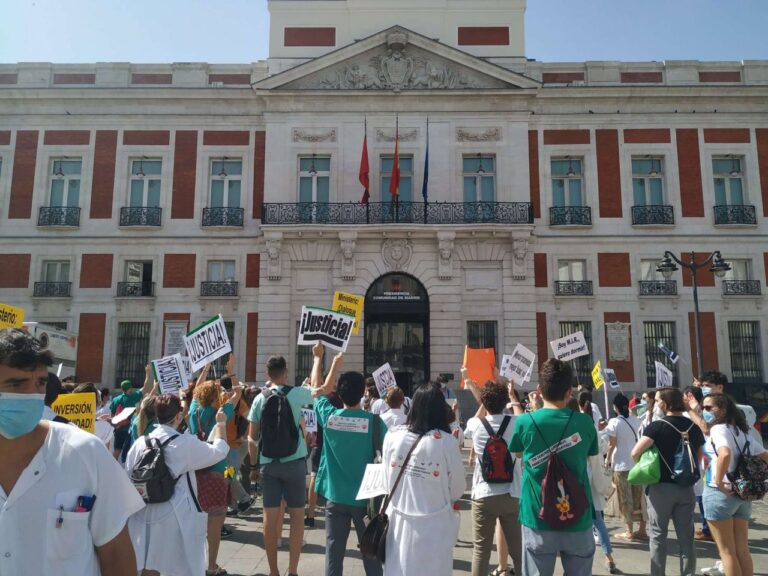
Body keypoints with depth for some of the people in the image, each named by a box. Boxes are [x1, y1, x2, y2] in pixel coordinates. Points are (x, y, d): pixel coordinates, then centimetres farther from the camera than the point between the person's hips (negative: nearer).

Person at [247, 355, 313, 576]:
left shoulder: (260, 399, 2)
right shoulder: (296, 393, -7)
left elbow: (251, 437, 3)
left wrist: (254, 466, 12)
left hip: (268, 463, 3)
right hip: (293, 461, -3)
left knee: (270, 516, 8)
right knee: (297, 515, 7)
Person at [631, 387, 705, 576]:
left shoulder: (657, 426, -14)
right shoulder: (694, 427, 4)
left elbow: (635, 453, -21)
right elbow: (699, 458, 14)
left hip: (661, 487, -4)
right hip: (686, 488, 4)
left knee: (658, 535, 7)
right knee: (686, 537, 11)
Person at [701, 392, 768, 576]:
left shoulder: (718, 429, -13)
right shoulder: (740, 431, 13)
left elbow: (725, 454, -33)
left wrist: (718, 482, -23)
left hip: (719, 492, -8)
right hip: (742, 493, 8)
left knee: (726, 551, 4)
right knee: (743, 550, 14)